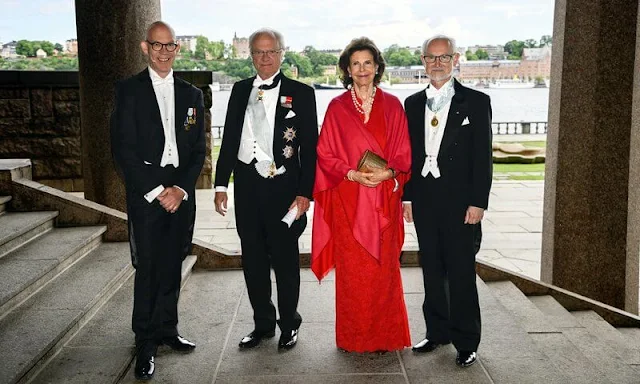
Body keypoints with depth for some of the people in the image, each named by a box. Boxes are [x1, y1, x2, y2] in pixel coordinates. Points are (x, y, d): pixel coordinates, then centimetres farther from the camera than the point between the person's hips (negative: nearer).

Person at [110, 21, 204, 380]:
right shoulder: (129, 90, 1)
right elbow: (123, 149, -6)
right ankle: (146, 343, 13)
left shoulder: (192, 94, 11)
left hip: (181, 194, 3)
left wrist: (181, 189, -6)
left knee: (172, 265, 11)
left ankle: (167, 328, 27)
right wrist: (156, 191, -12)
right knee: (148, 268, 0)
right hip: (146, 193, -3)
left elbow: (199, 149, 8)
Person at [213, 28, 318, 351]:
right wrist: (221, 184, 6)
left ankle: (289, 325, 25)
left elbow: (310, 147, -5)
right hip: (247, 186, 4)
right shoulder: (240, 90, 10)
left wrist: (304, 193, -11)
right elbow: (229, 139, 12)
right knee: (253, 259, 12)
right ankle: (263, 324, 28)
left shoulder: (300, 93, -2)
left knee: (285, 259, 7)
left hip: (283, 187, -4)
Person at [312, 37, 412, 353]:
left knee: (383, 269, 3)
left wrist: (388, 173, -12)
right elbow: (325, 154, 3)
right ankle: (353, 337, 15)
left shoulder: (392, 105, 8)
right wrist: (352, 174, -13)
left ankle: (384, 337, 17)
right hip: (347, 200, -1)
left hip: (383, 200, 1)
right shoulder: (337, 107, 5)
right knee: (352, 270, 2)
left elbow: (404, 153, 7)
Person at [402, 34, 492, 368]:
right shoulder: (413, 103, 11)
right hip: (424, 200, 4)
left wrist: (478, 202, -11)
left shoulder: (476, 102, -1)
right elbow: (408, 153, 11)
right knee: (432, 271, 13)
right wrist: (407, 196, 5)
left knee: (461, 274, 1)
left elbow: (483, 156, -5)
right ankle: (437, 332, 27)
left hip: (460, 201, -4)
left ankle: (466, 342, 14)